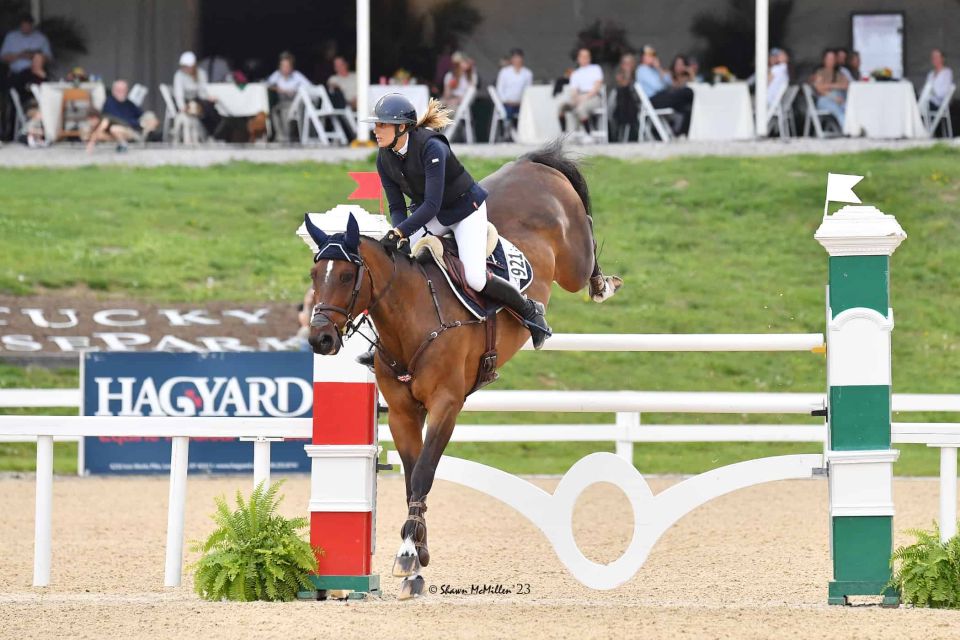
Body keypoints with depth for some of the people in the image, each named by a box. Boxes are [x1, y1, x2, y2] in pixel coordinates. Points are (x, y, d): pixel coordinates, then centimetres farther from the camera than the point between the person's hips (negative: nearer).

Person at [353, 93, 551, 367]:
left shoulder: (431, 147, -31)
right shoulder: (384, 159, -10)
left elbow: (432, 204, -36)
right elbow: (396, 207, -6)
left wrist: (399, 232, -43)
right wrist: (399, 236, -26)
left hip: (466, 209, -7)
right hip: (426, 213, 7)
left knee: (475, 278, -20)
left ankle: (530, 310, 7)